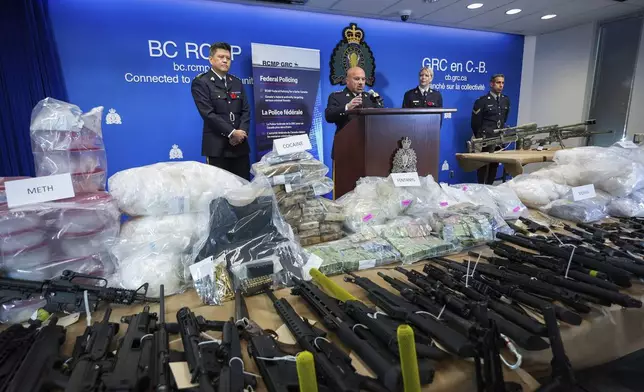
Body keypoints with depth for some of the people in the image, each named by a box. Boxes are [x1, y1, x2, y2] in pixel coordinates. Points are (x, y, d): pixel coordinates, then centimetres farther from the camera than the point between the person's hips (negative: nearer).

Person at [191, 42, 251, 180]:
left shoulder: (237, 82, 17)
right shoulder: (200, 82, 0)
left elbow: (246, 110, 10)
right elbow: (208, 113, -11)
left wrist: (241, 133, -6)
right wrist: (232, 132, -15)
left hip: (240, 145, 5)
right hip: (217, 146, -5)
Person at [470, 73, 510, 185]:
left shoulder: (506, 100, 9)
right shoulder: (482, 101, -8)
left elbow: (504, 118, 20)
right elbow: (475, 122, -5)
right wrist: (480, 137, 2)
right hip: (486, 138, -5)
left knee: (495, 164, 9)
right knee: (484, 164, -2)